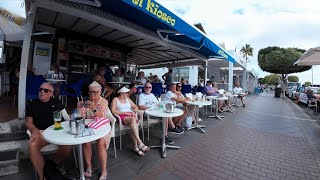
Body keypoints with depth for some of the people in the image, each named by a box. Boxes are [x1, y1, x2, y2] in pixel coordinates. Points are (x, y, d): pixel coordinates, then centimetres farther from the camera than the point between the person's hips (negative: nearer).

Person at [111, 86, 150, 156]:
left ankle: (136, 146, -31)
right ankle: (139, 142, -40)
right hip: (122, 117, -4)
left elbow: (136, 107, 20)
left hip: (131, 116, 4)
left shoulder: (127, 99, 21)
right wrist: (125, 112, -14)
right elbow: (113, 111, -9)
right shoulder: (115, 99, 6)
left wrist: (133, 111, -3)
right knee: (133, 119, -36)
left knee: (133, 124, -33)